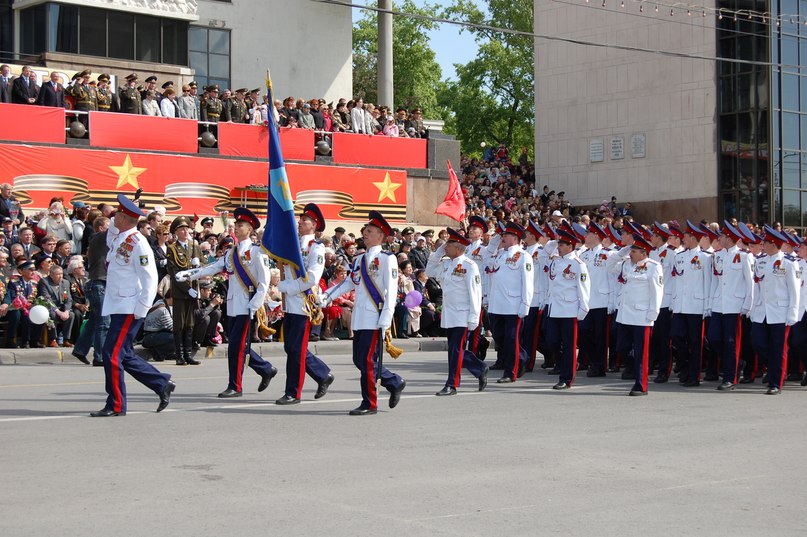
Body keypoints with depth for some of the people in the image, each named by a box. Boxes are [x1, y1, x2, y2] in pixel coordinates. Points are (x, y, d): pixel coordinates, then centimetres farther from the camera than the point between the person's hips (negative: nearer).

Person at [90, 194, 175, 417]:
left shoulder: (138, 243, -16)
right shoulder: (117, 238, 10)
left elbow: (150, 279, -17)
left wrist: (140, 310, -18)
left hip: (129, 310, -9)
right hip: (117, 307, 9)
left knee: (112, 355, -9)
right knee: (124, 356, 13)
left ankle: (116, 405, 0)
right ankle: (163, 385, 23)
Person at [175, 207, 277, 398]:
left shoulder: (257, 252, -5)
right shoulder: (231, 254, 16)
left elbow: (264, 282, -9)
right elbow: (212, 268, 9)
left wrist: (255, 305, -15)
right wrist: (189, 274, -4)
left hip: (247, 308, -7)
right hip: (233, 307, 7)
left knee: (237, 346, -8)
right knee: (238, 345, 10)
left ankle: (235, 387, 0)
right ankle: (266, 370, 26)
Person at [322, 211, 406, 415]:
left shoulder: (386, 259, -7)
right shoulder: (359, 260, 15)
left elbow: (391, 292, -11)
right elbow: (349, 283, 21)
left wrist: (385, 322, -16)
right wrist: (325, 297, 9)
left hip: (375, 319, -8)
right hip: (359, 319, 8)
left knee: (367, 360, -7)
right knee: (359, 360, 10)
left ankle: (369, 404, 4)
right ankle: (395, 383, 26)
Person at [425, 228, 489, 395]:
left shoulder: (469, 265, -12)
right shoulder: (446, 264, 10)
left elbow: (475, 292, -13)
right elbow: (429, 271, 23)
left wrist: (473, 318, -16)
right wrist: (438, 252, 9)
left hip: (462, 317, -8)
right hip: (448, 316, 8)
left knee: (456, 350, -5)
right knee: (454, 349, 12)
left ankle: (452, 385, 1)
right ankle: (481, 369, 28)